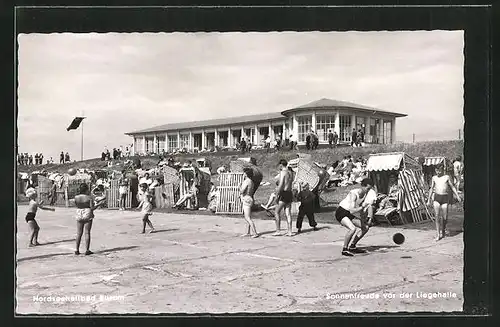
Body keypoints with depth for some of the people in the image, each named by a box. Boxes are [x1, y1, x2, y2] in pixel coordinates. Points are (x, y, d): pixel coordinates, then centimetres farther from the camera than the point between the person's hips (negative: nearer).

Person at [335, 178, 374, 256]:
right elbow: (352, 211, -31)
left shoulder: (365, 195, -1)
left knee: (365, 228, 6)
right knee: (352, 228, -30)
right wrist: (362, 207, -28)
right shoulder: (354, 194, -25)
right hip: (341, 213, -9)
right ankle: (345, 249, -14)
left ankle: (352, 247, 16)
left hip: (348, 214, 9)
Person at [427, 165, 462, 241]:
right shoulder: (434, 178, 9)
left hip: (445, 198, -1)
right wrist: (429, 200, 16)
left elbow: (452, 187, 11)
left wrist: (458, 196, 4)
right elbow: (431, 189, 16)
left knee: (445, 217, 0)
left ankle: (443, 229, 29)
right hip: (437, 197, 1)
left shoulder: (447, 177, 5)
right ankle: (438, 233, -7)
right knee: (437, 215, -11)